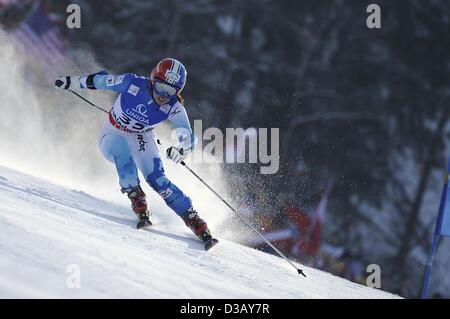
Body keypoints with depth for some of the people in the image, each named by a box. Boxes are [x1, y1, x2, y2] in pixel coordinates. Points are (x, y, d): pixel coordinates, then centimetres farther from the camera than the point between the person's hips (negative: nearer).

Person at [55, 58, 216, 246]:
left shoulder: (174, 107, -23)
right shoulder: (133, 83, -27)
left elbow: (187, 137, -29)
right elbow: (101, 80, -10)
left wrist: (182, 149, -53)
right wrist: (72, 82, 2)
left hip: (142, 139, 1)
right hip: (113, 137, -1)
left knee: (157, 179, -19)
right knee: (122, 148, -36)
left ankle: (192, 219, -13)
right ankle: (137, 201, -30)